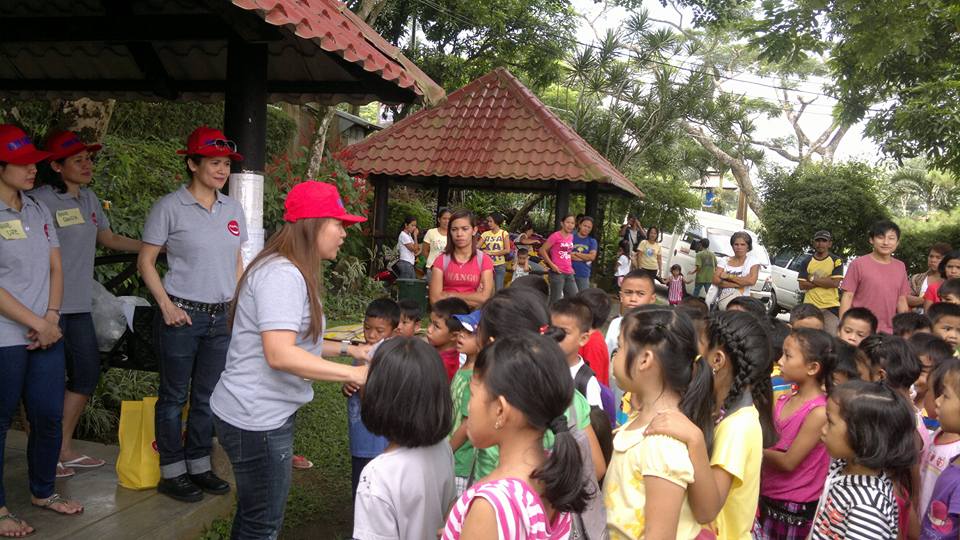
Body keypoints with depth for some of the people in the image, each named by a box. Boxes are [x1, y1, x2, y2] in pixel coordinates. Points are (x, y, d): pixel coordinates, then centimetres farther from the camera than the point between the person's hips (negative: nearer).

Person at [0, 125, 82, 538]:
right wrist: (38, 324, -13)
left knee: (49, 416, 12)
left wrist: (51, 318, -2)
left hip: (47, 335, 6)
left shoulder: (39, 212, 10)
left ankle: (43, 491, 30)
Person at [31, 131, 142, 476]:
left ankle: (64, 448, 27)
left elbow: (108, 239, 22)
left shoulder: (88, 198, 11)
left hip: (79, 305, 8)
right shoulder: (40, 201, -13)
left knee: (87, 372, 12)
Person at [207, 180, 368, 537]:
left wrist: (346, 349, 13)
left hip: (266, 413, 10)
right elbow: (280, 354, -32)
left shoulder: (291, 272, 13)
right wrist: (354, 374, -29)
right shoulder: (282, 274, -21)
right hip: (256, 418, -10)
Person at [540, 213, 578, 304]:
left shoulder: (571, 236, 10)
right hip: (558, 272, -7)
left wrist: (570, 266, 11)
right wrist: (552, 265, -14)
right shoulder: (556, 236, -11)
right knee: (555, 301, -3)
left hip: (569, 273, 7)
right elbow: (542, 250, -11)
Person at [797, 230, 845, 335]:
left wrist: (813, 280, -8)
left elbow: (835, 283, -11)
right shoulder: (806, 261, 6)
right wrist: (825, 282, -8)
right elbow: (802, 286, -1)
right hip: (810, 306, 2)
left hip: (831, 306, -2)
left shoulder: (836, 261, 0)